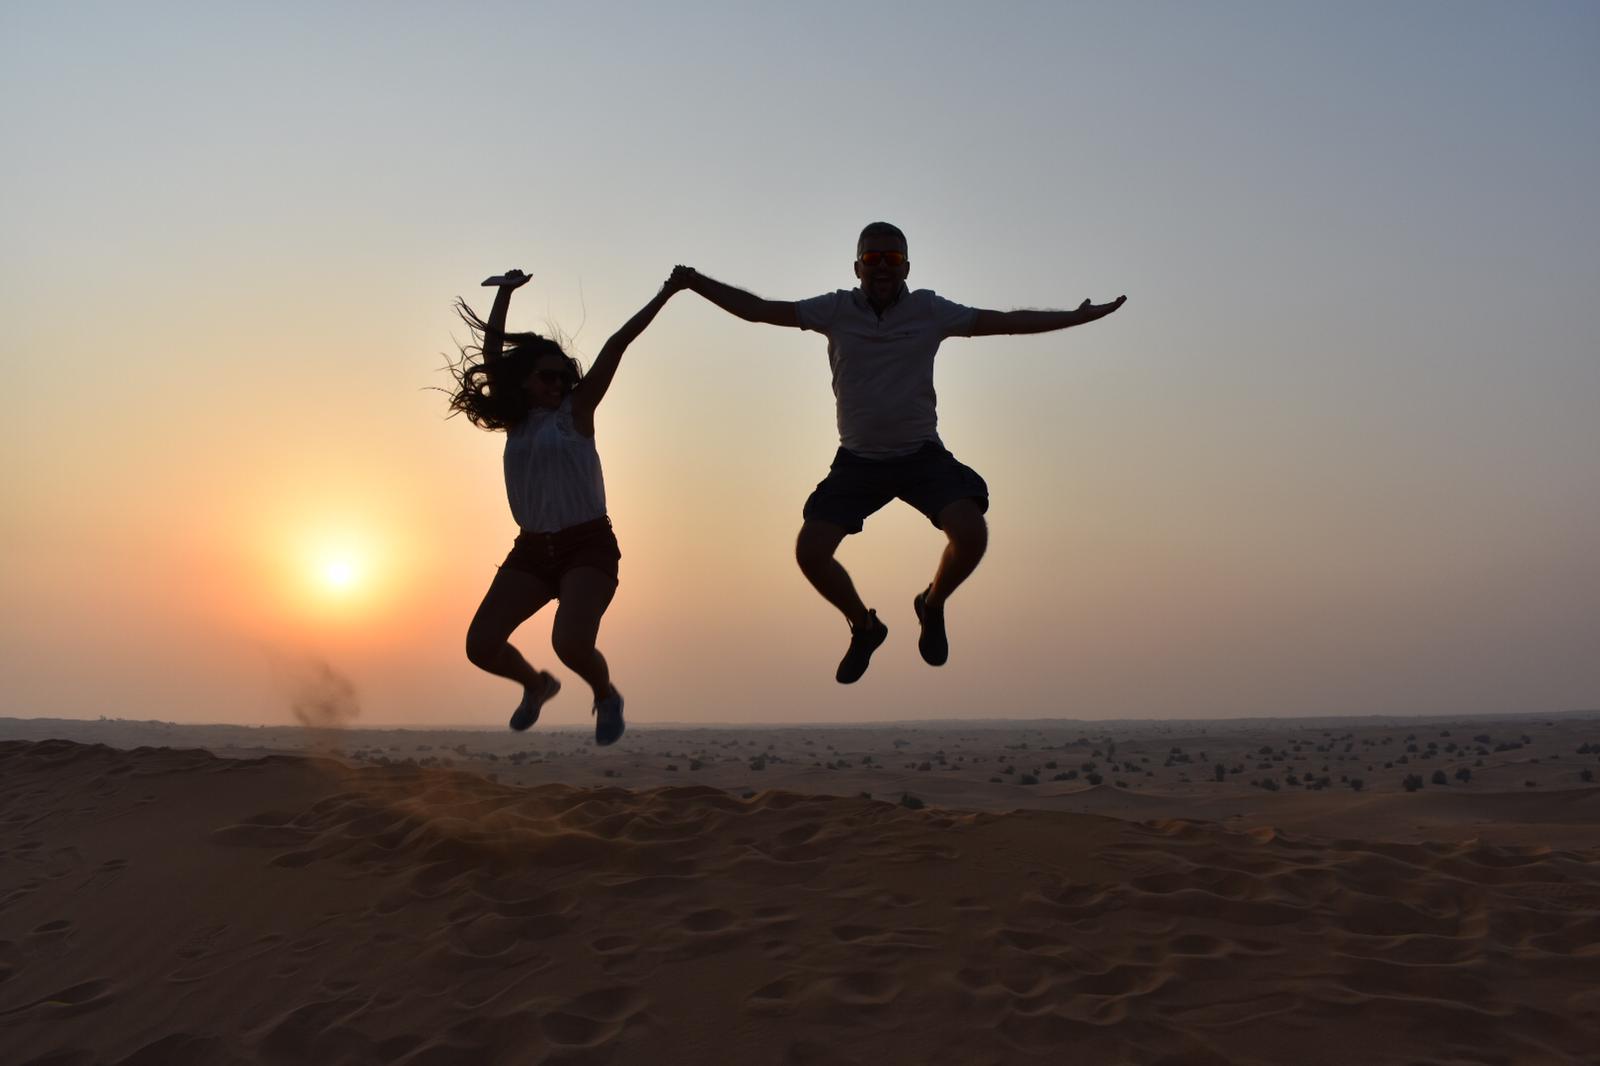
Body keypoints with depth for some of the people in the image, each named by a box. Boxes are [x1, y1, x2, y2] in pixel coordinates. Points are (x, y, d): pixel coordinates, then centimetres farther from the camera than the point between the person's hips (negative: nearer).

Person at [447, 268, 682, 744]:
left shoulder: (576, 411, -2)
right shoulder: (515, 419, 8)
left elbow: (615, 346, -7)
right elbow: (491, 354, 1)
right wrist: (506, 292, -9)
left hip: (588, 545, -5)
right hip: (532, 549, 5)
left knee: (570, 643, -26)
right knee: (480, 645, -4)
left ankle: (606, 696, 8)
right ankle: (536, 684, 28)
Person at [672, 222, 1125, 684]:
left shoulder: (929, 310, -3)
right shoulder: (836, 310, -3)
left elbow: (1005, 321, -3)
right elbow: (758, 309, -6)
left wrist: (1079, 316, -7)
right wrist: (696, 283, -16)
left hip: (922, 455, -1)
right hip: (858, 459, 1)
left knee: (970, 534, -24)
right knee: (810, 550, -13)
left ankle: (932, 607, 11)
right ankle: (864, 627, 17)